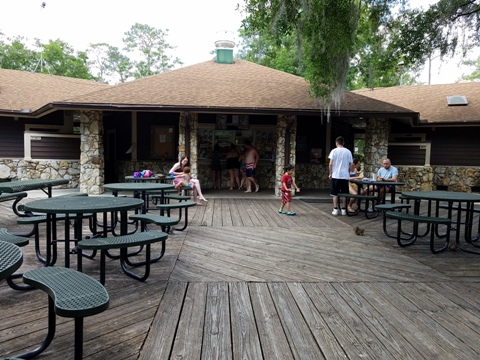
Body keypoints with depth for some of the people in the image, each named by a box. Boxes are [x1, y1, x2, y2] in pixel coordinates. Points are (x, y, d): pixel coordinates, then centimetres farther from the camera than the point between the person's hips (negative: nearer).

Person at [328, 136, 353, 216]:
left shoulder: (334, 151, -3)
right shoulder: (348, 152, 4)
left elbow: (330, 164, -7)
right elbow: (350, 165, 5)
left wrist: (330, 174, 3)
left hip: (335, 175, -2)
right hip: (345, 176, 2)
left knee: (335, 194, 4)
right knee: (344, 194, 8)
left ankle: (335, 210, 3)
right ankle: (344, 210, 10)